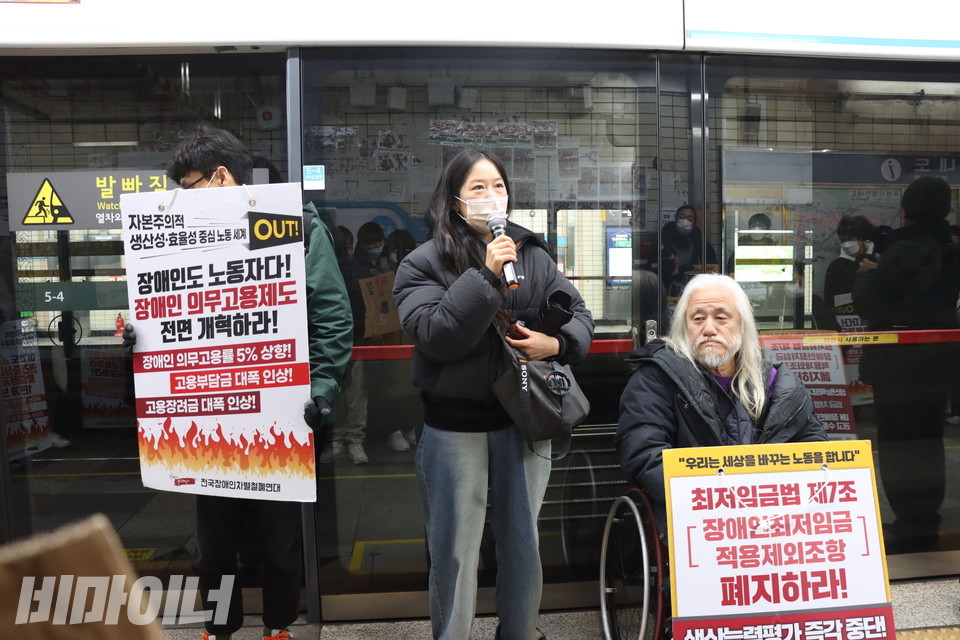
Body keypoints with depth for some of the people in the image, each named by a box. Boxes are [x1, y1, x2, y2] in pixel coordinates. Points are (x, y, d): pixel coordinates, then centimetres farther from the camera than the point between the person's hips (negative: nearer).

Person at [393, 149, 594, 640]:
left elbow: (580, 316, 9)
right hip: (454, 426, -3)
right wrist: (486, 277, -23)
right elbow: (435, 336, -18)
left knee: (523, 543, 18)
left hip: (524, 419, 4)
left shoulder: (533, 255, 5)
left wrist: (556, 344, -12)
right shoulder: (425, 263, -5)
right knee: (454, 551, 10)